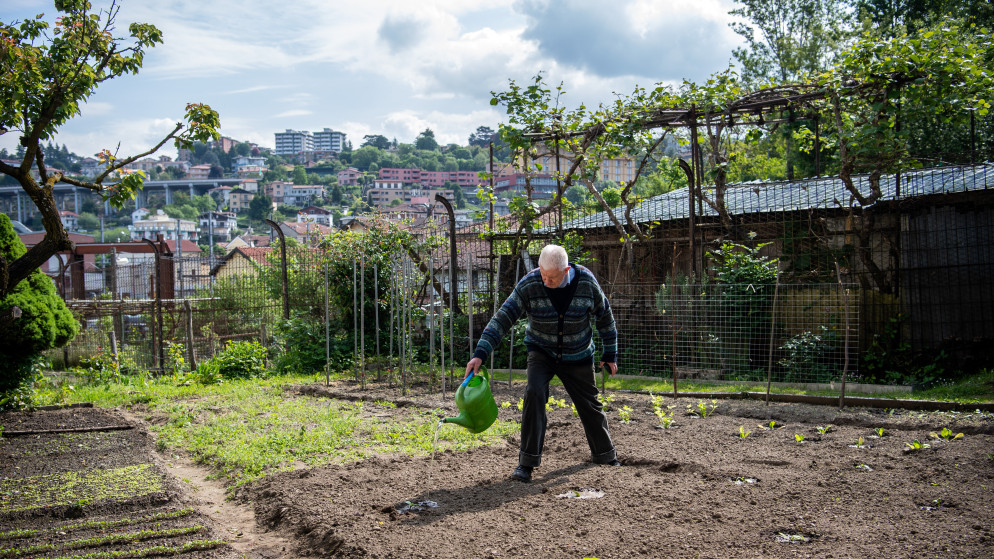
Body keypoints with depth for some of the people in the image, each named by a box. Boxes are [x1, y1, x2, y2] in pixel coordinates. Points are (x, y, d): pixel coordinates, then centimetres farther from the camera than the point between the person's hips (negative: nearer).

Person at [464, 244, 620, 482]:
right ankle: (527, 462, -14)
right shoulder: (529, 285, -22)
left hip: (577, 356, 1)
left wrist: (610, 354, 5)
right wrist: (480, 353, -32)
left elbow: (604, 316, -2)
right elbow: (502, 318, -22)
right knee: (534, 393, -24)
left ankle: (604, 454, 38)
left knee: (589, 404, 11)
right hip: (541, 352, -1)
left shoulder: (586, 282, -18)